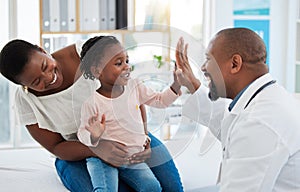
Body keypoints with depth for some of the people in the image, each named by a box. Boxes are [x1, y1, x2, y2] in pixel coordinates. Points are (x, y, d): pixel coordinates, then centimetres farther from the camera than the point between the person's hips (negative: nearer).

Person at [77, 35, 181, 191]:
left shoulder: (134, 87, 3)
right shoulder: (92, 102, -14)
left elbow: (160, 101, 15)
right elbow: (83, 134, -9)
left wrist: (176, 85, 1)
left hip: (133, 158, 5)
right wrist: (94, 136, -31)